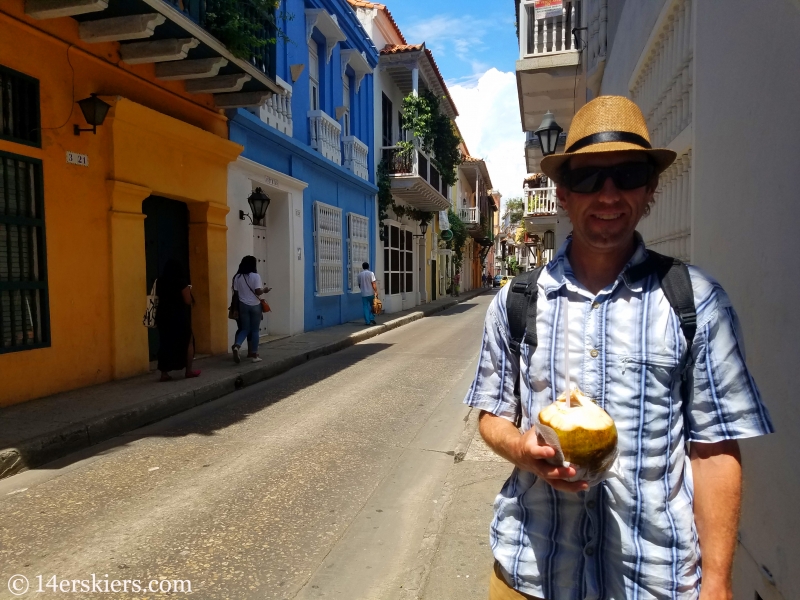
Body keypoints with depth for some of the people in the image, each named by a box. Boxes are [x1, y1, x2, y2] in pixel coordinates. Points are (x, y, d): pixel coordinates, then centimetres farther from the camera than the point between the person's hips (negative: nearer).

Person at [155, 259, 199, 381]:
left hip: (163, 316, 5)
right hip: (179, 316, -5)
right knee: (188, 341, 11)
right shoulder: (181, 282, -11)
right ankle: (189, 371, 13)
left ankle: (164, 373, 7)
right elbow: (188, 301, -11)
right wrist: (188, 290, 4)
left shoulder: (160, 282, 5)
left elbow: (159, 299, 13)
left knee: (165, 343, 9)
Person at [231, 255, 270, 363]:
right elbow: (258, 291, -16)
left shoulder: (237, 277, 2)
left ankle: (236, 345, -15)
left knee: (245, 329, 11)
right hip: (255, 306, -4)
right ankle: (254, 354, 8)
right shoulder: (255, 276, -10)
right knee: (255, 330, 6)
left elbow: (235, 291, 2)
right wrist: (264, 290, 3)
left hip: (243, 305, 4)